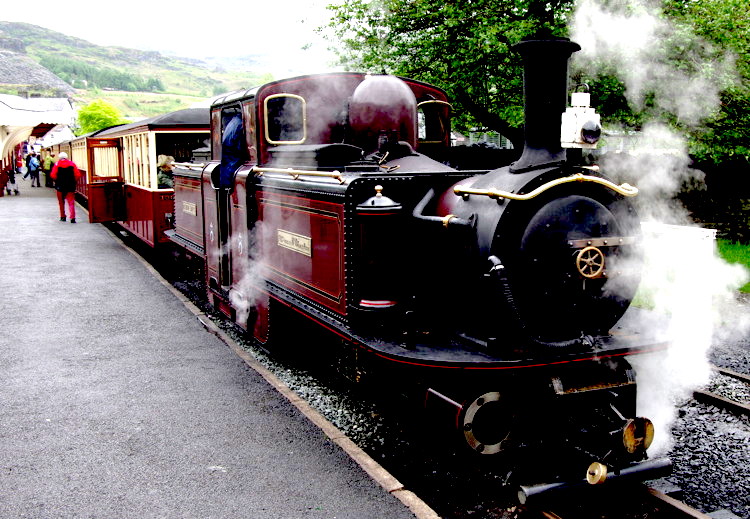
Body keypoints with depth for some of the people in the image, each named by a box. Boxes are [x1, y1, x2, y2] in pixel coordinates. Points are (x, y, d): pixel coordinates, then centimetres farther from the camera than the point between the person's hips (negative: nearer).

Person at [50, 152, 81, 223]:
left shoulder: (57, 164, -1)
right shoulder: (72, 164, 1)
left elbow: (53, 175, -10)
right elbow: (78, 175, -5)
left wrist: (57, 181, 8)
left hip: (60, 186, 0)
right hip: (70, 186, 0)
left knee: (61, 202, 17)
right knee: (71, 202, 0)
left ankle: (63, 217, 23)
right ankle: (72, 218, -12)